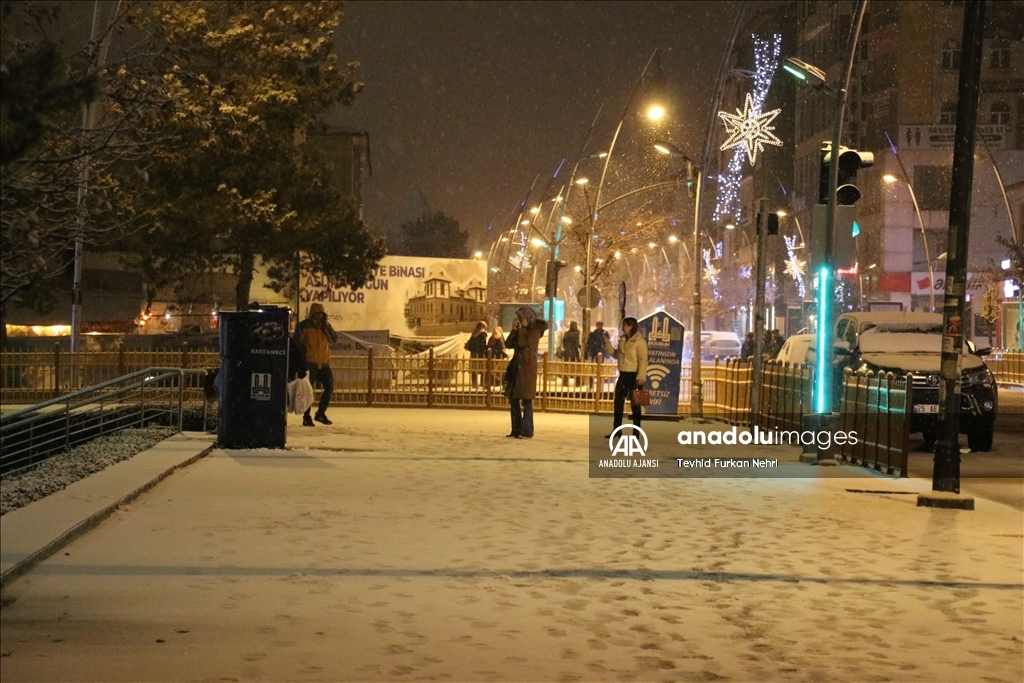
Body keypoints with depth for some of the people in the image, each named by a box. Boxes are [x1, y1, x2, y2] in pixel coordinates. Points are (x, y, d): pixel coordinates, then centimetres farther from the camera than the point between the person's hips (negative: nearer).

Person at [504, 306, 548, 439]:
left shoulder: (535, 331, -7)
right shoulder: (521, 331, 16)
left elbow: (522, 343, -21)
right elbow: (508, 344, 8)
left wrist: (522, 328, -11)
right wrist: (514, 330, -1)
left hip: (527, 369, -8)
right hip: (516, 368, 8)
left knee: (526, 401, -7)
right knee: (514, 400, 8)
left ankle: (527, 431, -5)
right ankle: (516, 430, 13)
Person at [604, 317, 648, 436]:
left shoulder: (640, 341, -13)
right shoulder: (622, 340, 11)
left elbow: (643, 361, -17)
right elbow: (617, 355, 19)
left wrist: (640, 377, -22)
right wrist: (608, 345, 5)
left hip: (634, 375, -8)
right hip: (623, 375, 8)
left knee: (635, 404, 1)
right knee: (618, 402, 9)